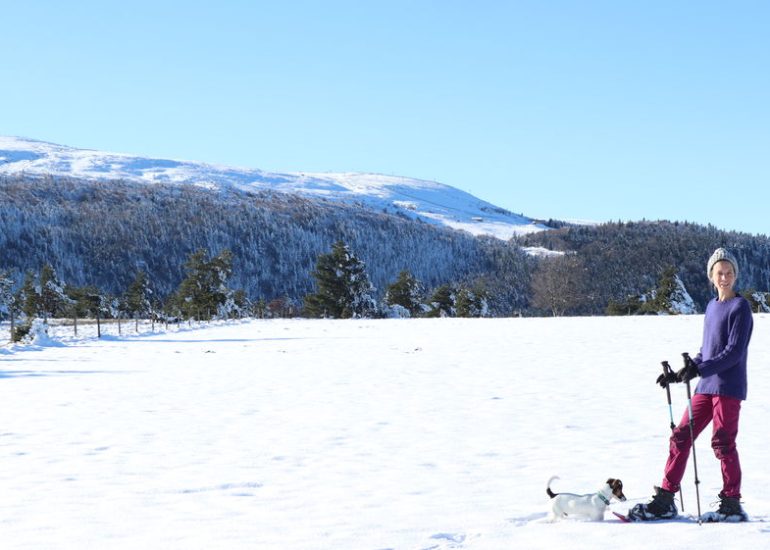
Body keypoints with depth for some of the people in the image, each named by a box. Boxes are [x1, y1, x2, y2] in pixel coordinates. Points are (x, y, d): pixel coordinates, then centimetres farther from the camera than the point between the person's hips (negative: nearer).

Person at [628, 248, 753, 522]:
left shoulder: (740, 307, -7)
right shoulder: (712, 306, 16)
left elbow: (735, 352, -16)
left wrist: (699, 369, -24)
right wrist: (679, 375, 14)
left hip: (729, 387, -8)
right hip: (707, 387, 8)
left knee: (723, 442, -7)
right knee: (680, 437, 5)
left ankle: (732, 506, 3)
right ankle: (664, 501, 10)